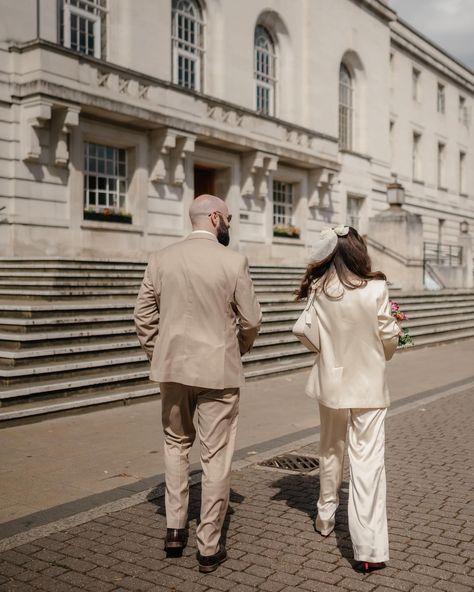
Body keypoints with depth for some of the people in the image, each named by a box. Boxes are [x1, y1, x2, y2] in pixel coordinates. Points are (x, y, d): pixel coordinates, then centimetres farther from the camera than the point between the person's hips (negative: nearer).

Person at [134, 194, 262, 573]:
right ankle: (209, 547, 15)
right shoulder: (233, 262, -10)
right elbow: (251, 320, -6)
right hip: (218, 370, -4)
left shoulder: (161, 259, 1)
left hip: (172, 368, 4)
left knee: (177, 443, 23)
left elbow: (144, 316, 2)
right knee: (216, 457, 7)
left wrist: (157, 357, 14)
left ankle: (175, 528, 25)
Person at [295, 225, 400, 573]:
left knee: (331, 451, 22)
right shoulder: (376, 289, -16)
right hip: (368, 385, -3)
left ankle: (325, 519, 39)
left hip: (331, 383, 3)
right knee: (367, 460, 0)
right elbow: (389, 338, -6)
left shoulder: (318, 290, -8)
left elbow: (312, 337, 2)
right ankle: (368, 548, 1)